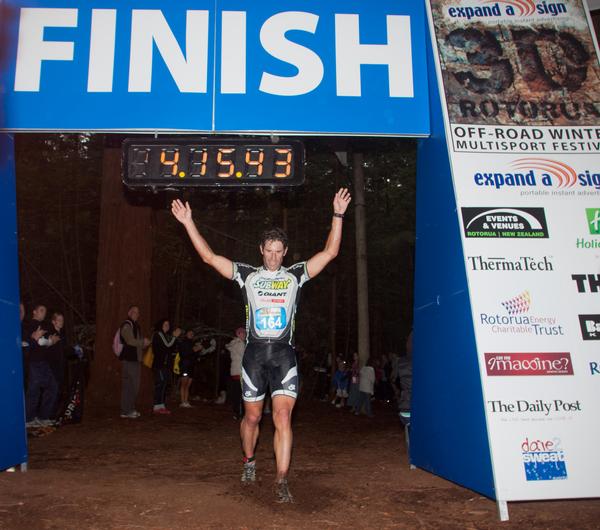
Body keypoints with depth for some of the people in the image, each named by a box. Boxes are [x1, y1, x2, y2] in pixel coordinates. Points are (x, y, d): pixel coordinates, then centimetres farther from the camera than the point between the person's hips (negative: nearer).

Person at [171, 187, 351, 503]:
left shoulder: (295, 275, 7)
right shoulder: (247, 275, 6)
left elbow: (330, 252, 1)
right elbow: (209, 257, 3)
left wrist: (338, 215, -6)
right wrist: (188, 222, -1)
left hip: (284, 355, -1)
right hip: (254, 354, 1)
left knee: (283, 417, -10)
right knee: (252, 417, 12)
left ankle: (281, 481, -4)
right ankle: (249, 461, 38)